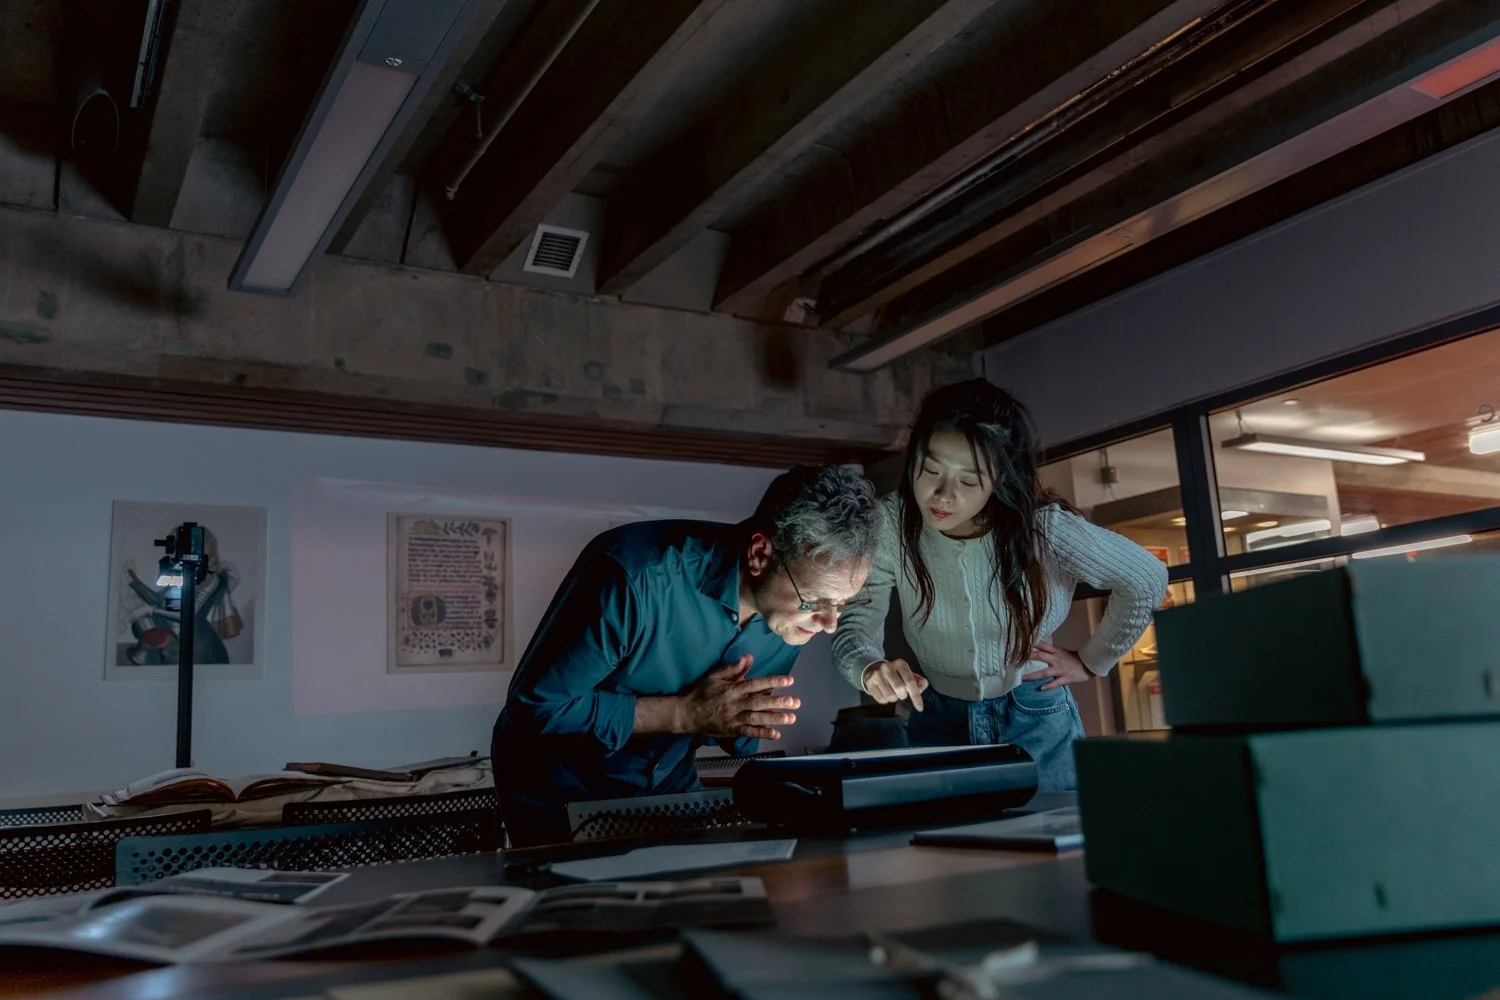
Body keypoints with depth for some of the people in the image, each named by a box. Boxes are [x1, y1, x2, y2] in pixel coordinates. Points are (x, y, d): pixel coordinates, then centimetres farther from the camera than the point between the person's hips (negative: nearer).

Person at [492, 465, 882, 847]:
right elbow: (535, 707, -26)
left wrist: (737, 724, -21)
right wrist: (685, 713, -30)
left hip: (670, 789, 4)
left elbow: (737, 733, 3)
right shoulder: (636, 577, -32)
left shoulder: (792, 613, -12)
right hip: (560, 792, -4)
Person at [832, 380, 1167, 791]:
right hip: (940, 720, 1)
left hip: (1037, 719, 0)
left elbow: (1148, 578, -6)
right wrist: (872, 668, -44)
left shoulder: (1044, 527, -21)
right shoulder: (891, 525, -20)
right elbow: (854, 628, -22)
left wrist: (1091, 662, -1)